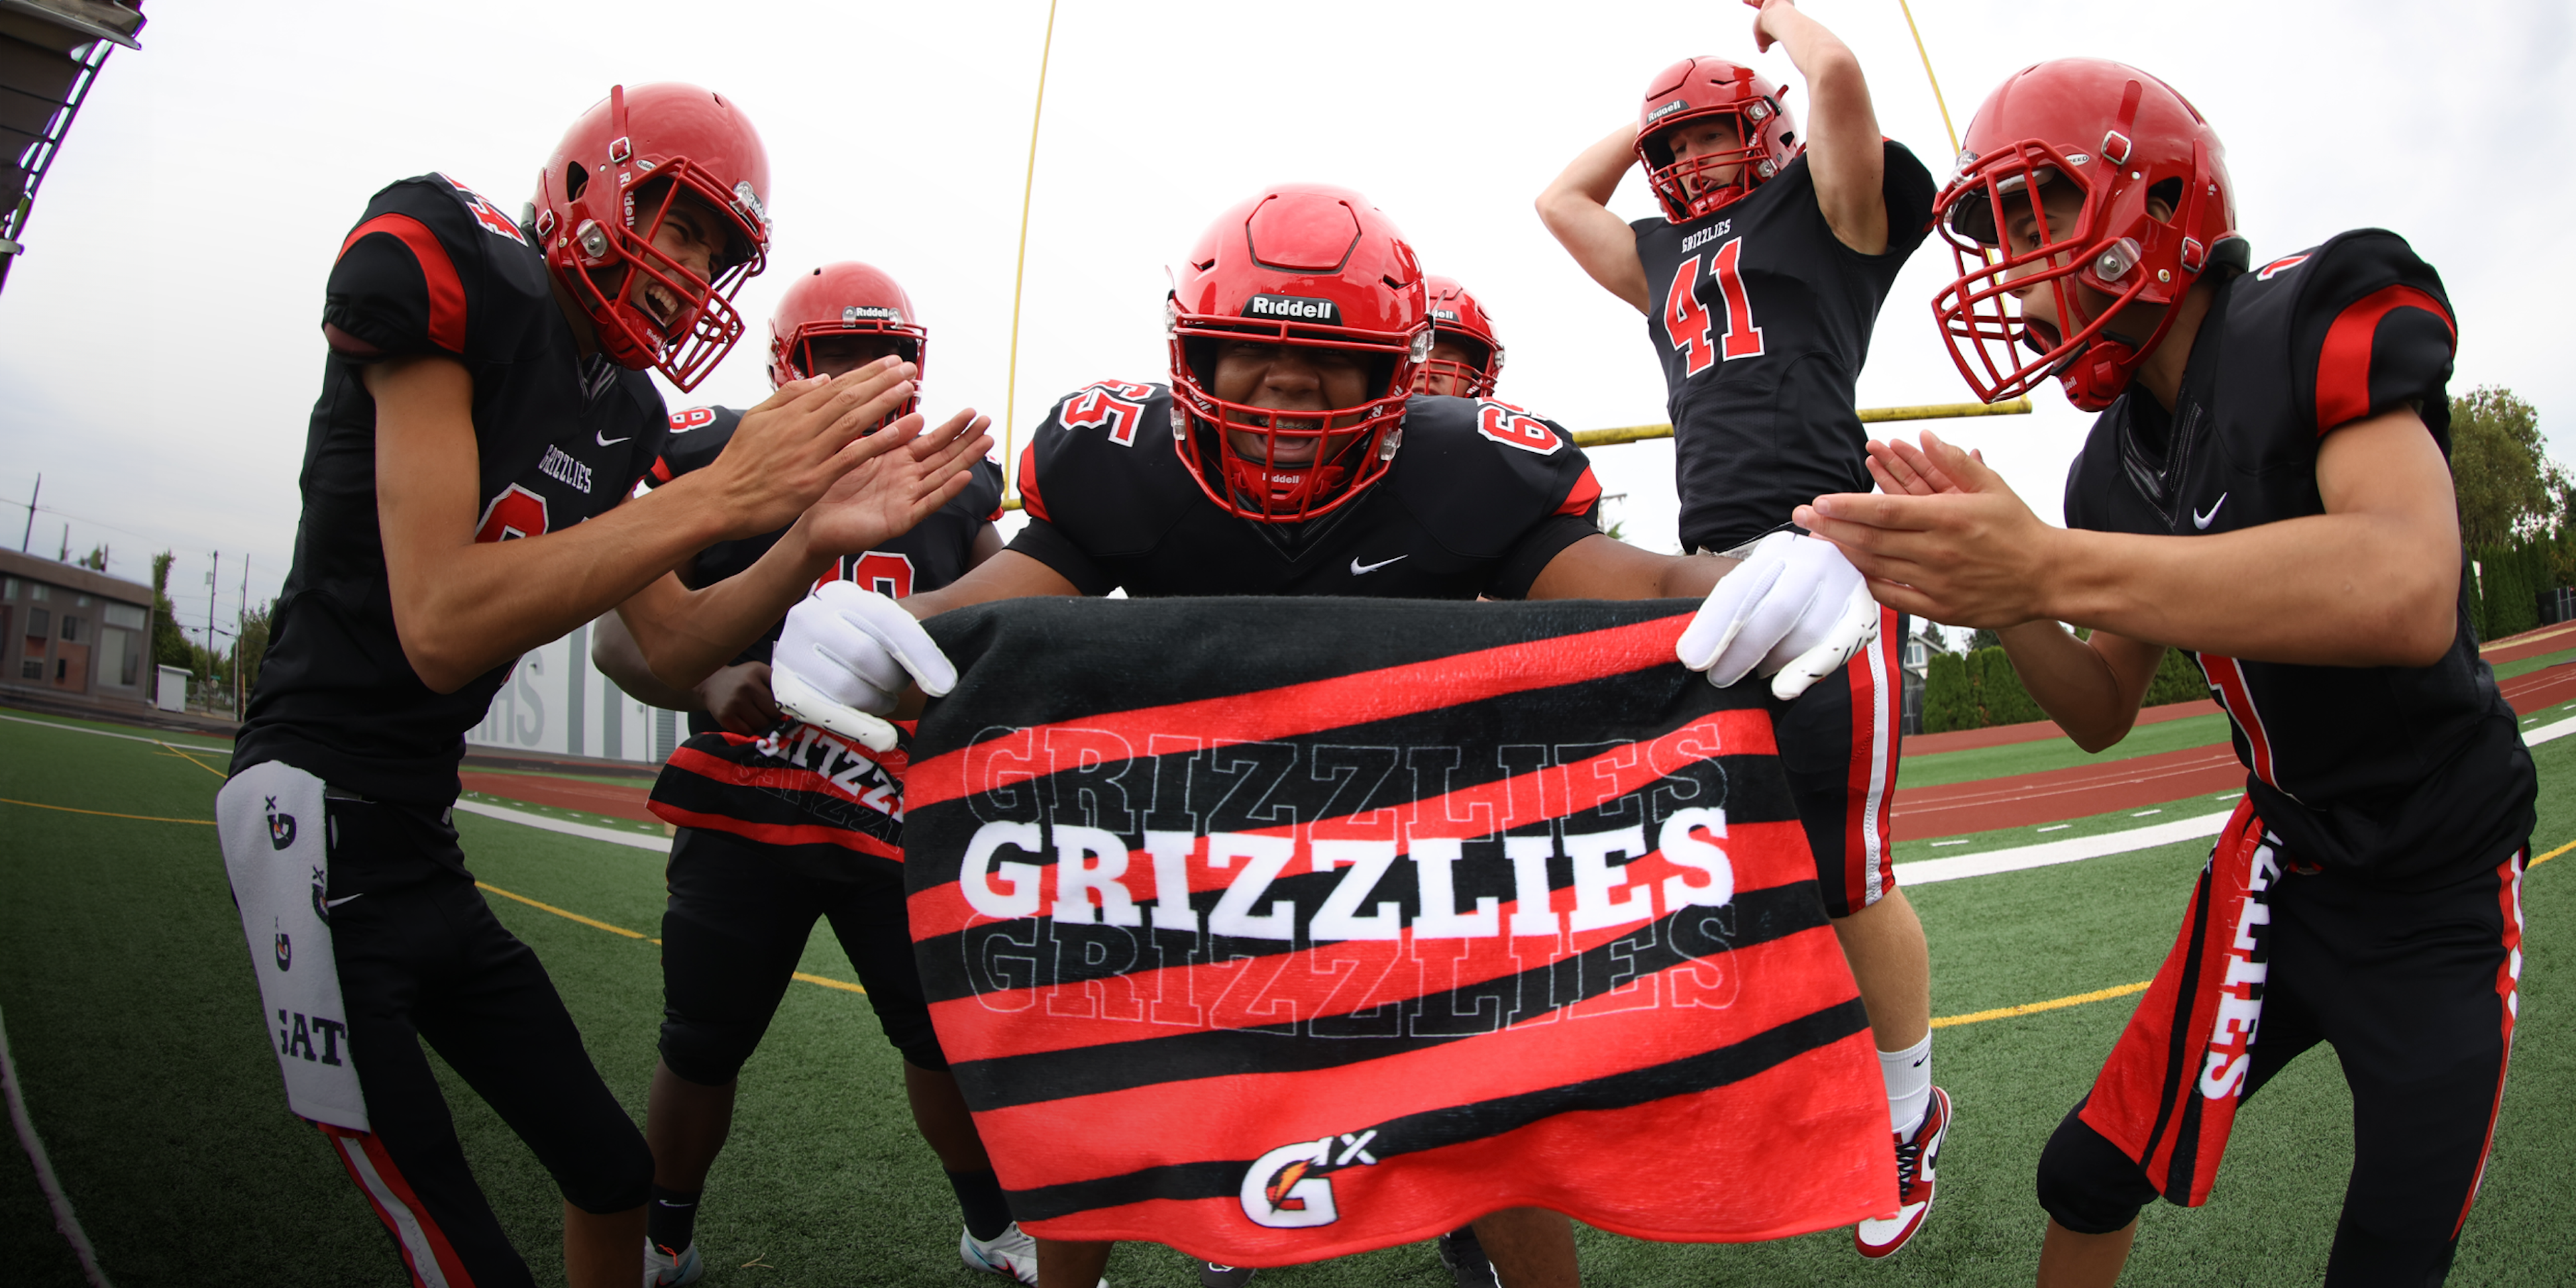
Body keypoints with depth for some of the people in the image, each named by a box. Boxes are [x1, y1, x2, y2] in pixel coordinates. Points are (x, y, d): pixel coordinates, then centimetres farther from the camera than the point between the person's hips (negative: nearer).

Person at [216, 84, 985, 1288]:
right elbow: (440, 627, -24)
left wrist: (811, 539, -8)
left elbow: (667, 640, 8)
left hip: (422, 833, 8)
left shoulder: (623, 412, 7)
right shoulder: (455, 271, -15)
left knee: (612, 1172, 15)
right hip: (317, 808, -8)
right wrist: (720, 497, -27)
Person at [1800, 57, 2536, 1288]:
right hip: (2285, 859, 4)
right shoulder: (2113, 468, -3)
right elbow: (2103, 715, 2)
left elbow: (2408, 593, -38)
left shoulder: (2322, 316, -20)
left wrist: (2052, 571, -44)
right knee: (2090, 1175, 0)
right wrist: (1993, 586, -17)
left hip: (2444, 882, -4)